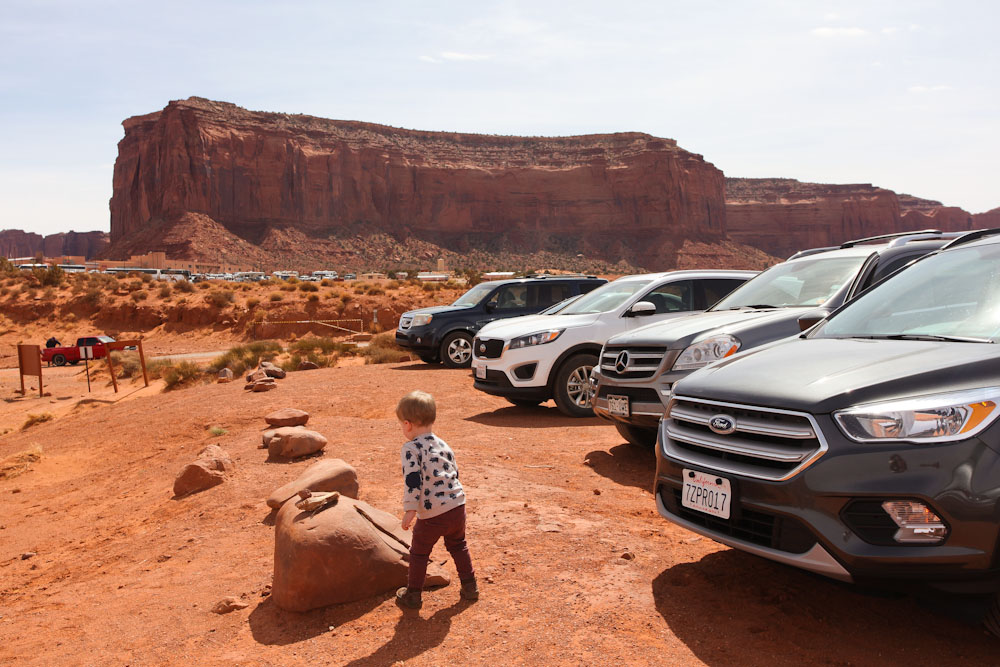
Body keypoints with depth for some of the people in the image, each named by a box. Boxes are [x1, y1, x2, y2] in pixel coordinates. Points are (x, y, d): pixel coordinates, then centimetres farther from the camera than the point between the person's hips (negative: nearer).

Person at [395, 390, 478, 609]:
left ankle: (413, 595, 25)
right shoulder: (443, 445, 13)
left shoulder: (411, 448, -8)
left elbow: (413, 480, -18)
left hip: (432, 513, -6)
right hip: (458, 505, 6)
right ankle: (469, 586, 33)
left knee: (419, 553, 14)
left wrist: (410, 510, -16)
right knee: (458, 546, 27)